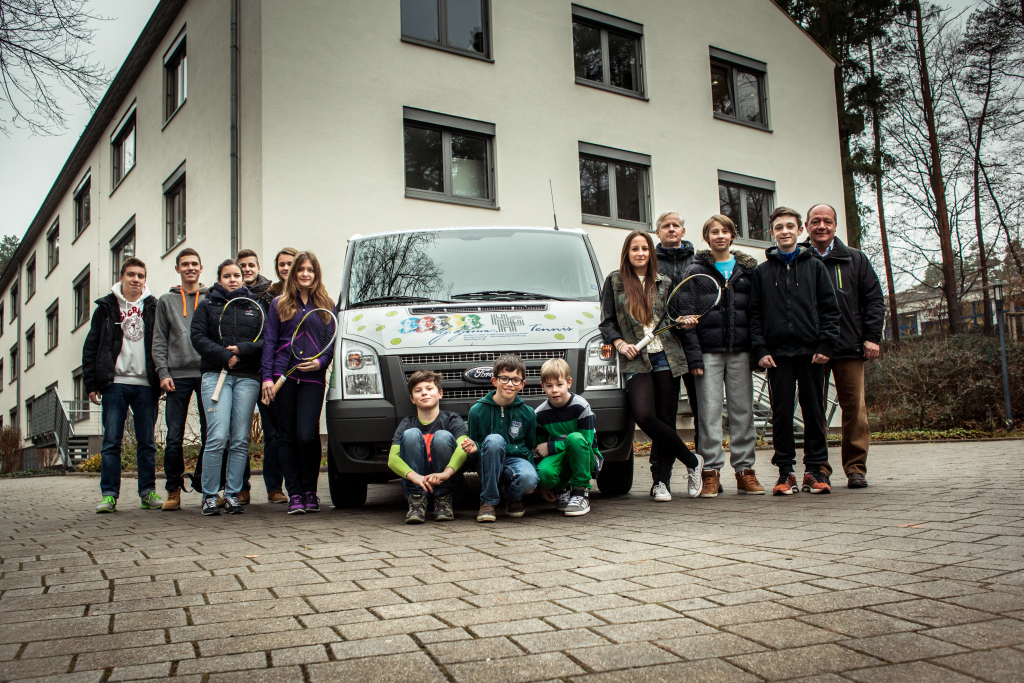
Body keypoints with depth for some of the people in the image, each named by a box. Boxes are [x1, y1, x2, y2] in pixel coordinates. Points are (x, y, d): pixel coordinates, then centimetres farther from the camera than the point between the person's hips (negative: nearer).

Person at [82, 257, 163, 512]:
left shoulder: (154, 307, 9)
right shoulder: (106, 308, 9)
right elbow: (91, 347, 8)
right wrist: (91, 383, 1)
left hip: (146, 385, 0)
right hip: (115, 383, 0)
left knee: (147, 443, 4)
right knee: (111, 441, 0)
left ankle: (148, 492, 10)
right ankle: (109, 494, 5)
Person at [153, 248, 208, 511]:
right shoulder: (166, 301, 14)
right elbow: (159, 341, 9)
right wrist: (163, 372, -3)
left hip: (207, 373, -1)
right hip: (177, 376, 1)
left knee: (210, 435, 0)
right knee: (174, 437, -1)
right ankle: (173, 490, 7)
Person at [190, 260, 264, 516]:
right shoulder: (207, 305, 15)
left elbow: (265, 339, 7)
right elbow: (198, 338, 3)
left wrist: (241, 350, -9)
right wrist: (225, 356, -9)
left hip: (247, 377, 2)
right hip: (216, 374, -1)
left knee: (240, 440, -2)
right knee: (217, 438, -12)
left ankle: (233, 494, 6)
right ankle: (209, 495, -3)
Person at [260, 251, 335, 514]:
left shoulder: (326, 306, 13)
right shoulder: (279, 304, 12)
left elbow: (331, 343, 11)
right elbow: (269, 342, 8)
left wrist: (321, 362, -9)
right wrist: (267, 377, -1)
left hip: (312, 378, -1)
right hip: (283, 376, 1)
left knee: (307, 435, -12)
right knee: (287, 436, 2)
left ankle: (310, 491, 6)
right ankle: (294, 494, 10)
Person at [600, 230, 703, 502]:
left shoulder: (664, 283, 13)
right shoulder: (614, 281, 9)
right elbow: (606, 322, 8)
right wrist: (620, 343, -7)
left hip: (667, 357, 2)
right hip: (636, 361, -1)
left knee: (666, 419, -1)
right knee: (643, 415, -18)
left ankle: (661, 481, 10)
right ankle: (692, 461, -1)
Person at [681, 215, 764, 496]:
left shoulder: (748, 269, 13)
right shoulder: (696, 270, 6)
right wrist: (693, 355, -9)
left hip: (740, 351, 2)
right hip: (709, 351, -2)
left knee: (743, 410, 4)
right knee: (709, 411, -3)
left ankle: (745, 470, 11)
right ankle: (711, 472, 2)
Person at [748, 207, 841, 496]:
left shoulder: (815, 266, 10)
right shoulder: (761, 271, 11)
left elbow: (830, 308, 6)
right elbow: (754, 314, 7)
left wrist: (825, 344, -5)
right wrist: (760, 349, -4)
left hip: (811, 352, 0)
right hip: (777, 353, 0)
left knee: (814, 410, 3)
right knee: (781, 413, 1)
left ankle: (815, 468, 13)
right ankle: (785, 471, 9)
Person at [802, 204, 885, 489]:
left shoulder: (855, 259, 13)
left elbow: (874, 298, 12)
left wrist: (872, 337, 1)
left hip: (850, 348, 1)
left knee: (855, 408, 0)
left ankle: (856, 468, 9)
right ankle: (818, 469, 9)